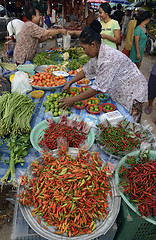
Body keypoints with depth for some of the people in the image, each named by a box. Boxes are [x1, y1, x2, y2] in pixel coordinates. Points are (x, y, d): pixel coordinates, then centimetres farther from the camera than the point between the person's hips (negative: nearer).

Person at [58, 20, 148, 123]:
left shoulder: (108, 59, -33)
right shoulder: (97, 52, -4)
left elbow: (98, 89, -31)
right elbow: (86, 70, 11)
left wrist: (72, 99, -25)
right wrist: (69, 83, 8)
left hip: (133, 93, -9)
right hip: (120, 91, 9)